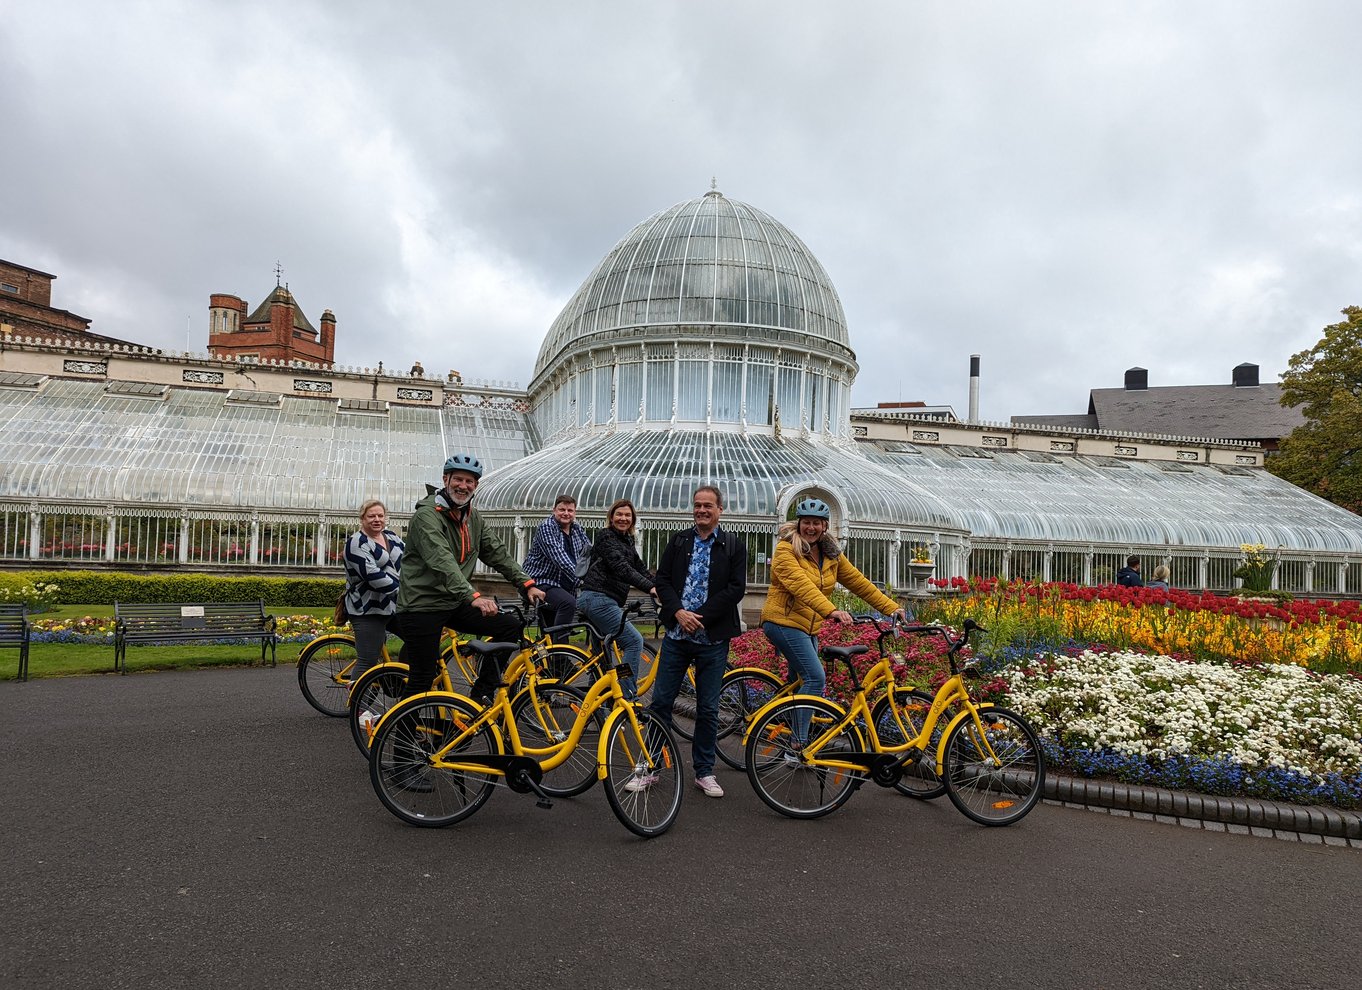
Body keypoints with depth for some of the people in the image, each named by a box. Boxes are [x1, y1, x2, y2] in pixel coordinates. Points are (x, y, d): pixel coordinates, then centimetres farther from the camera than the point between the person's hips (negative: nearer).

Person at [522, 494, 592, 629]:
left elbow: (590, 552, 3)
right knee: (569, 603, -33)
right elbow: (559, 558, -26)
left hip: (565, 585, 7)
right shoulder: (546, 528, -14)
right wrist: (580, 578, -36)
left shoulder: (577, 529, 9)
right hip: (541, 581, -7)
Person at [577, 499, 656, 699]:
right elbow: (621, 568, -22)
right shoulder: (606, 537, -9)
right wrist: (650, 587, -31)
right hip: (598, 599, -10)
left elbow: (640, 568, 14)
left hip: (602, 601, 10)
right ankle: (628, 697, -14)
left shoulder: (626, 542, 20)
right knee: (634, 641, -15)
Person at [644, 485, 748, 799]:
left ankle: (704, 772, 20)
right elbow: (662, 580, 4)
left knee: (708, 709, 7)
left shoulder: (734, 547, 1)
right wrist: (678, 612, -13)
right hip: (676, 634, 2)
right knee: (660, 702, 5)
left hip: (713, 639, -2)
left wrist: (700, 616, -13)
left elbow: (736, 589, -7)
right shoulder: (678, 542, 8)